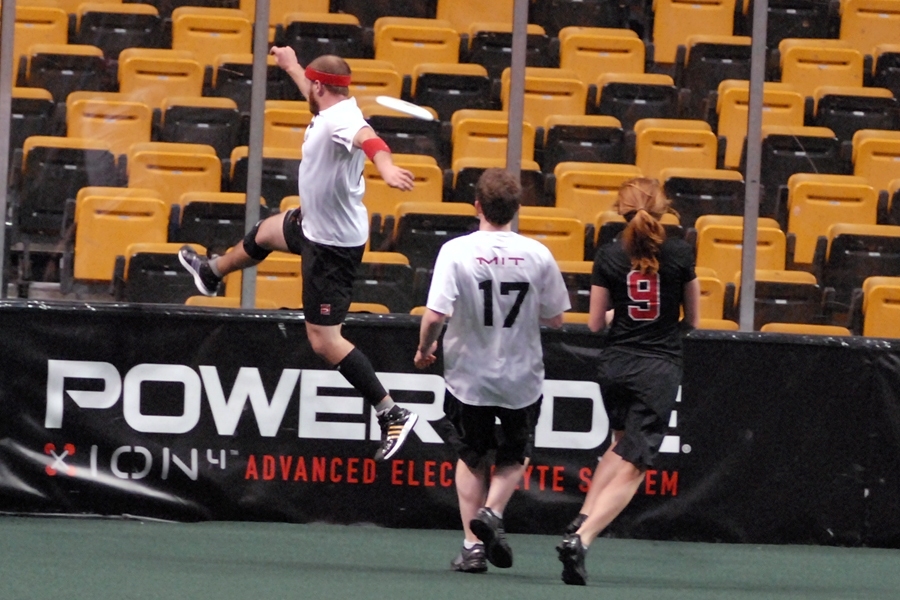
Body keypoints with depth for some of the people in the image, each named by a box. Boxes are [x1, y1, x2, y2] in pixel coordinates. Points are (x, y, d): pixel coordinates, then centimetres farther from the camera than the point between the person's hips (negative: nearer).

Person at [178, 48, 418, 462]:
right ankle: (212, 273, 71)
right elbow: (312, 94, 24)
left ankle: (391, 414, -9)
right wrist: (291, 66, 43)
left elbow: (367, 138, -55)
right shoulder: (334, 110, -1)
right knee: (265, 232, 38)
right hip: (315, 225, 11)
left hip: (331, 247, -11)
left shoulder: (339, 121, -32)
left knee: (323, 340, -11)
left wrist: (385, 167, -77)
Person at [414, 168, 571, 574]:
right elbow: (554, 319, -2)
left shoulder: (456, 251, -15)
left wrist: (424, 349, 0)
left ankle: (474, 545, 13)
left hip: (468, 377, -1)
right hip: (521, 378, 1)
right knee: (514, 456, 22)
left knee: (471, 458, 20)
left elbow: (435, 315, -20)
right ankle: (492, 512, -5)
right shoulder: (537, 255, -10)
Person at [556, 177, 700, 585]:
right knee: (632, 466, -3)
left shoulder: (609, 256, -3)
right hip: (660, 369, -3)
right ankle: (581, 538, -21)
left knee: (622, 445, 28)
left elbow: (595, 323, 1)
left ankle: (582, 519, 15)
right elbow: (693, 319, 4)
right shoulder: (680, 254, -5)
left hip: (615, 367, 3)